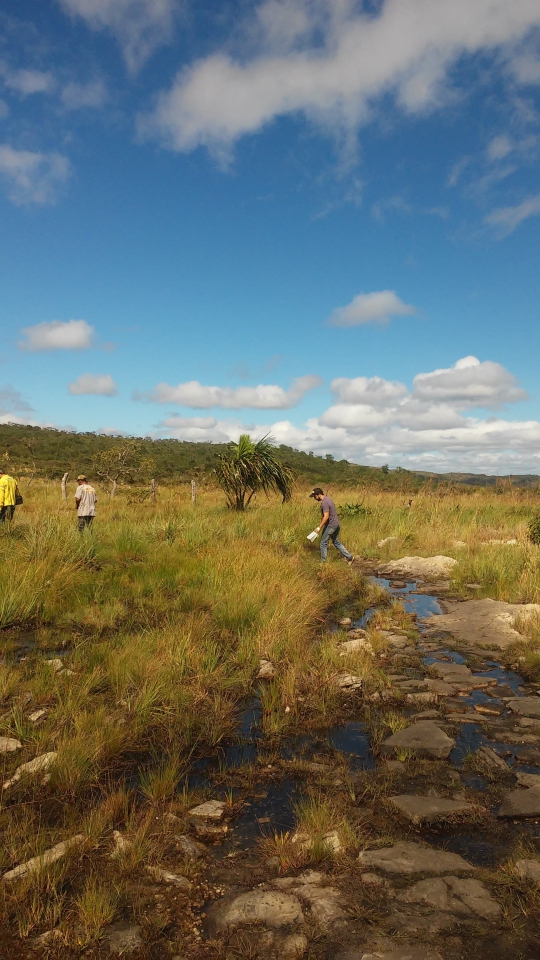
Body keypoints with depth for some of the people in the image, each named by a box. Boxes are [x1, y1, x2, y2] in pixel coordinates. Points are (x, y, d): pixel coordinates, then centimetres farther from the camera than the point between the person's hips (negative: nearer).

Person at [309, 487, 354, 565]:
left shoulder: (324, 503, -21)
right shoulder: (328, 498, 10)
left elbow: (326, 516, -26)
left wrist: (319, 527, -24)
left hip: (330, 525, -10)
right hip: (336, 524, 10)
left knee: (323, 543, 3)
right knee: (336, 542, 18)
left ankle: (323, 562, 12)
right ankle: (349, 557, 17)